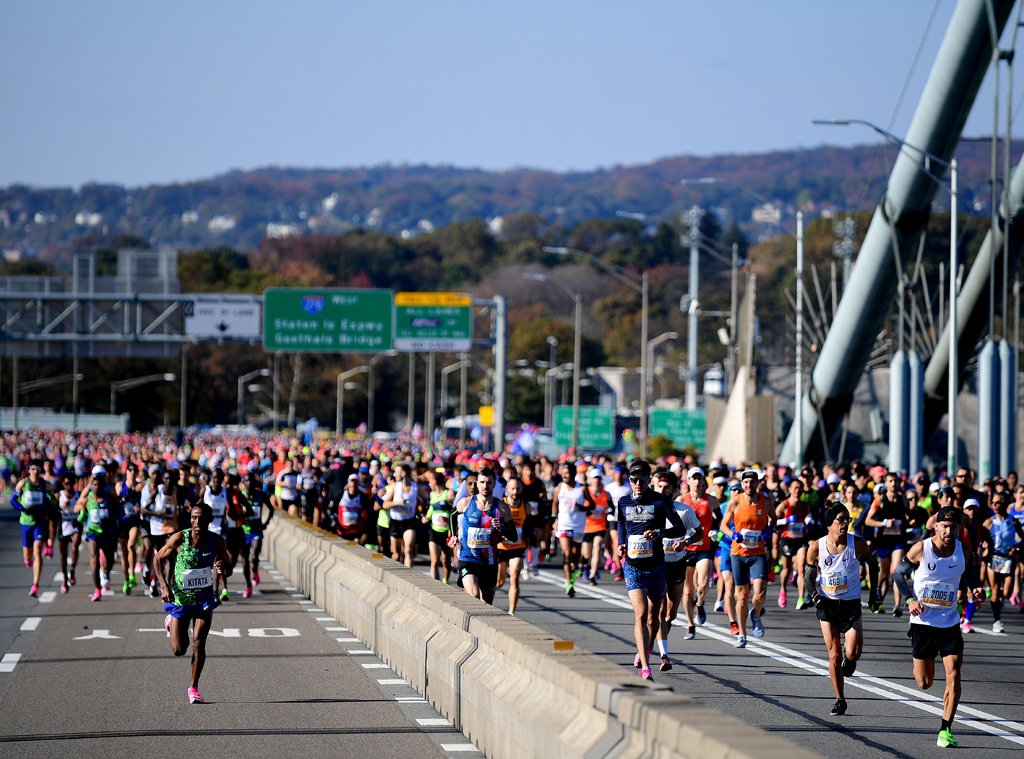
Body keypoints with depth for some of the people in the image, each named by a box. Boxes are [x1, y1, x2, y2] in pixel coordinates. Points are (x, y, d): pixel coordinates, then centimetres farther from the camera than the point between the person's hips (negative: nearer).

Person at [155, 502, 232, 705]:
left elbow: (228, 568, 2)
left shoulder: (217, 542, -10)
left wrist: (222, 569, -24)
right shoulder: (179, 539, -16)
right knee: (179, 650, 4)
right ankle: (171, 620, 38)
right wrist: (163, 585, -14)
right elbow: (159, 558, -3)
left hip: (204, 598, 1)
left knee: (198, 644, -9)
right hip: (180, 598, -1)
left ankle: (194, 688, 7)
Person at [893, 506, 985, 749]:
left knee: (954, 676, -12)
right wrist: (910, 599, -13)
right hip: (923, 622, -2)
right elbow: (899, 574, 0)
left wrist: (975, 588, -7)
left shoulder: (963, 551, -5)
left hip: (950, 623, 2)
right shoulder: (920, 549, -12)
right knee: (924, 683, 7)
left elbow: (969, 573, 14)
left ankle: (945, 730, -4)